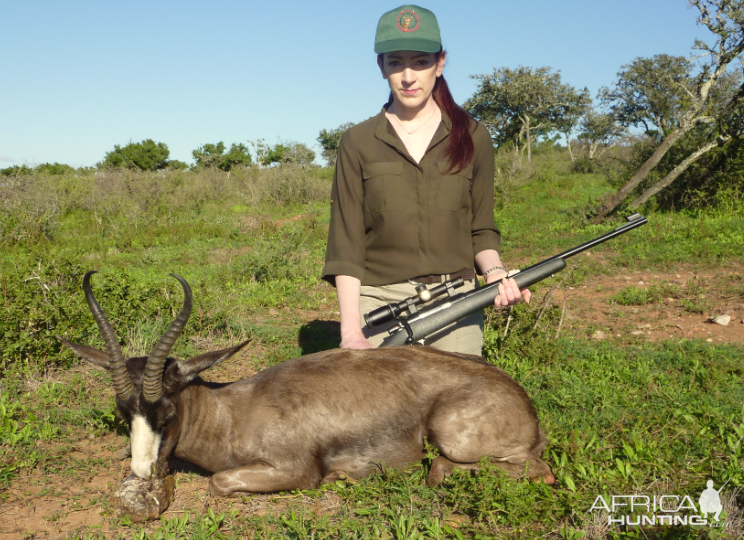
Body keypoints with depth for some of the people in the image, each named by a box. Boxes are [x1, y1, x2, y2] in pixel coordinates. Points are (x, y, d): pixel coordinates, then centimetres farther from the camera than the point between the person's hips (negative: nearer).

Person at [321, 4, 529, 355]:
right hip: (378, 305, -1)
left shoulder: (473, 138, 7)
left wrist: (494, 271, -11)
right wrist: (350, 331, -9)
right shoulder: (358, 142, 3)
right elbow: (345, 244, -1)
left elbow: (481, 230, 11)